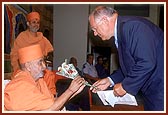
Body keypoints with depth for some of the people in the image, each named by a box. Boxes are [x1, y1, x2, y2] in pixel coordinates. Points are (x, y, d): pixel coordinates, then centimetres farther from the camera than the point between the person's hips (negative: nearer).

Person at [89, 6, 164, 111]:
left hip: (160, 88, -9)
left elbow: (146, 63, -29)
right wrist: (110, 80, 7)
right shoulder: (122, 30, 10)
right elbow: (129, 65, 17)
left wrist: (125, 86, -17)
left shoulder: (132, 25, -21)